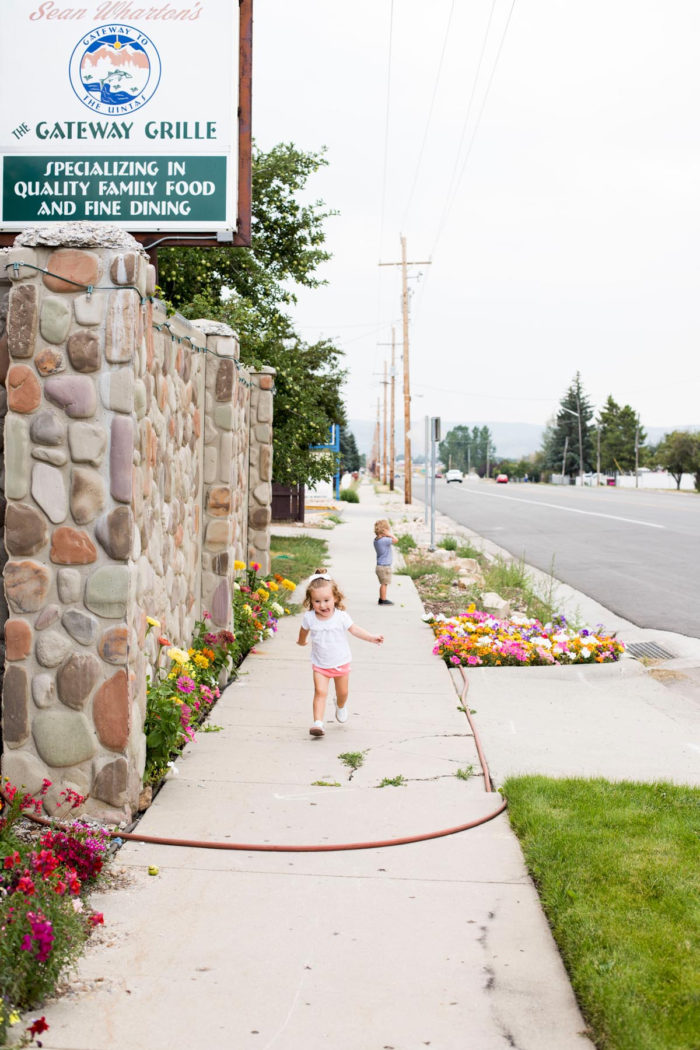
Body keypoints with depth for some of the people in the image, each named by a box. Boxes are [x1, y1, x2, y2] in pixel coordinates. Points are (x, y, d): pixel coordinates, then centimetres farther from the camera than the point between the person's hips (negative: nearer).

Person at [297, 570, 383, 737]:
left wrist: (372, 637, -15)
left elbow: (354, 629, -6)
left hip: (341, 662, 1)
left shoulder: (341, 616, -17)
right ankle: (318, 722, -18)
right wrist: (301, 641, 28)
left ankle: (340, 705, 50)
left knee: (342, 692, 16)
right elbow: (304, 630, 9)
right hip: (320, 665, 0)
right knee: (320, 692, -16)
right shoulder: (309, 617, -13)